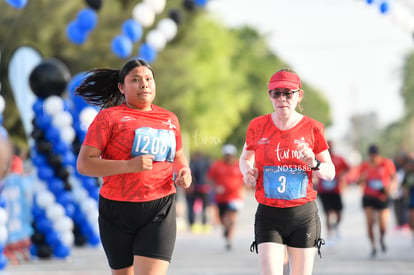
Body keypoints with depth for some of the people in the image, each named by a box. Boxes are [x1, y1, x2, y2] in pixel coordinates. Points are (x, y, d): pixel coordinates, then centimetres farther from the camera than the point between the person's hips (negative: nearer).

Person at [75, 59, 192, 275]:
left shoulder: (169, 119, 12)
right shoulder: (109, 117, -2)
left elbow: (178, 156, 28)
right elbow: (83, 164, -10)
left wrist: (184, 171, 3)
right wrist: (129, 165, -22)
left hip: (159, 210, 1)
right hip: (117, 209, -1)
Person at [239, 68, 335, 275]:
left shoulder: (312, 128, 0)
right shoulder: (258, 126, 2)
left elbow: (330, 173, 5)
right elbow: (246, 157, 18)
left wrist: (314, 164, -17)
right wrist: (247, 170, -5)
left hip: (304, 214, 0)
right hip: (268, 215, 0)